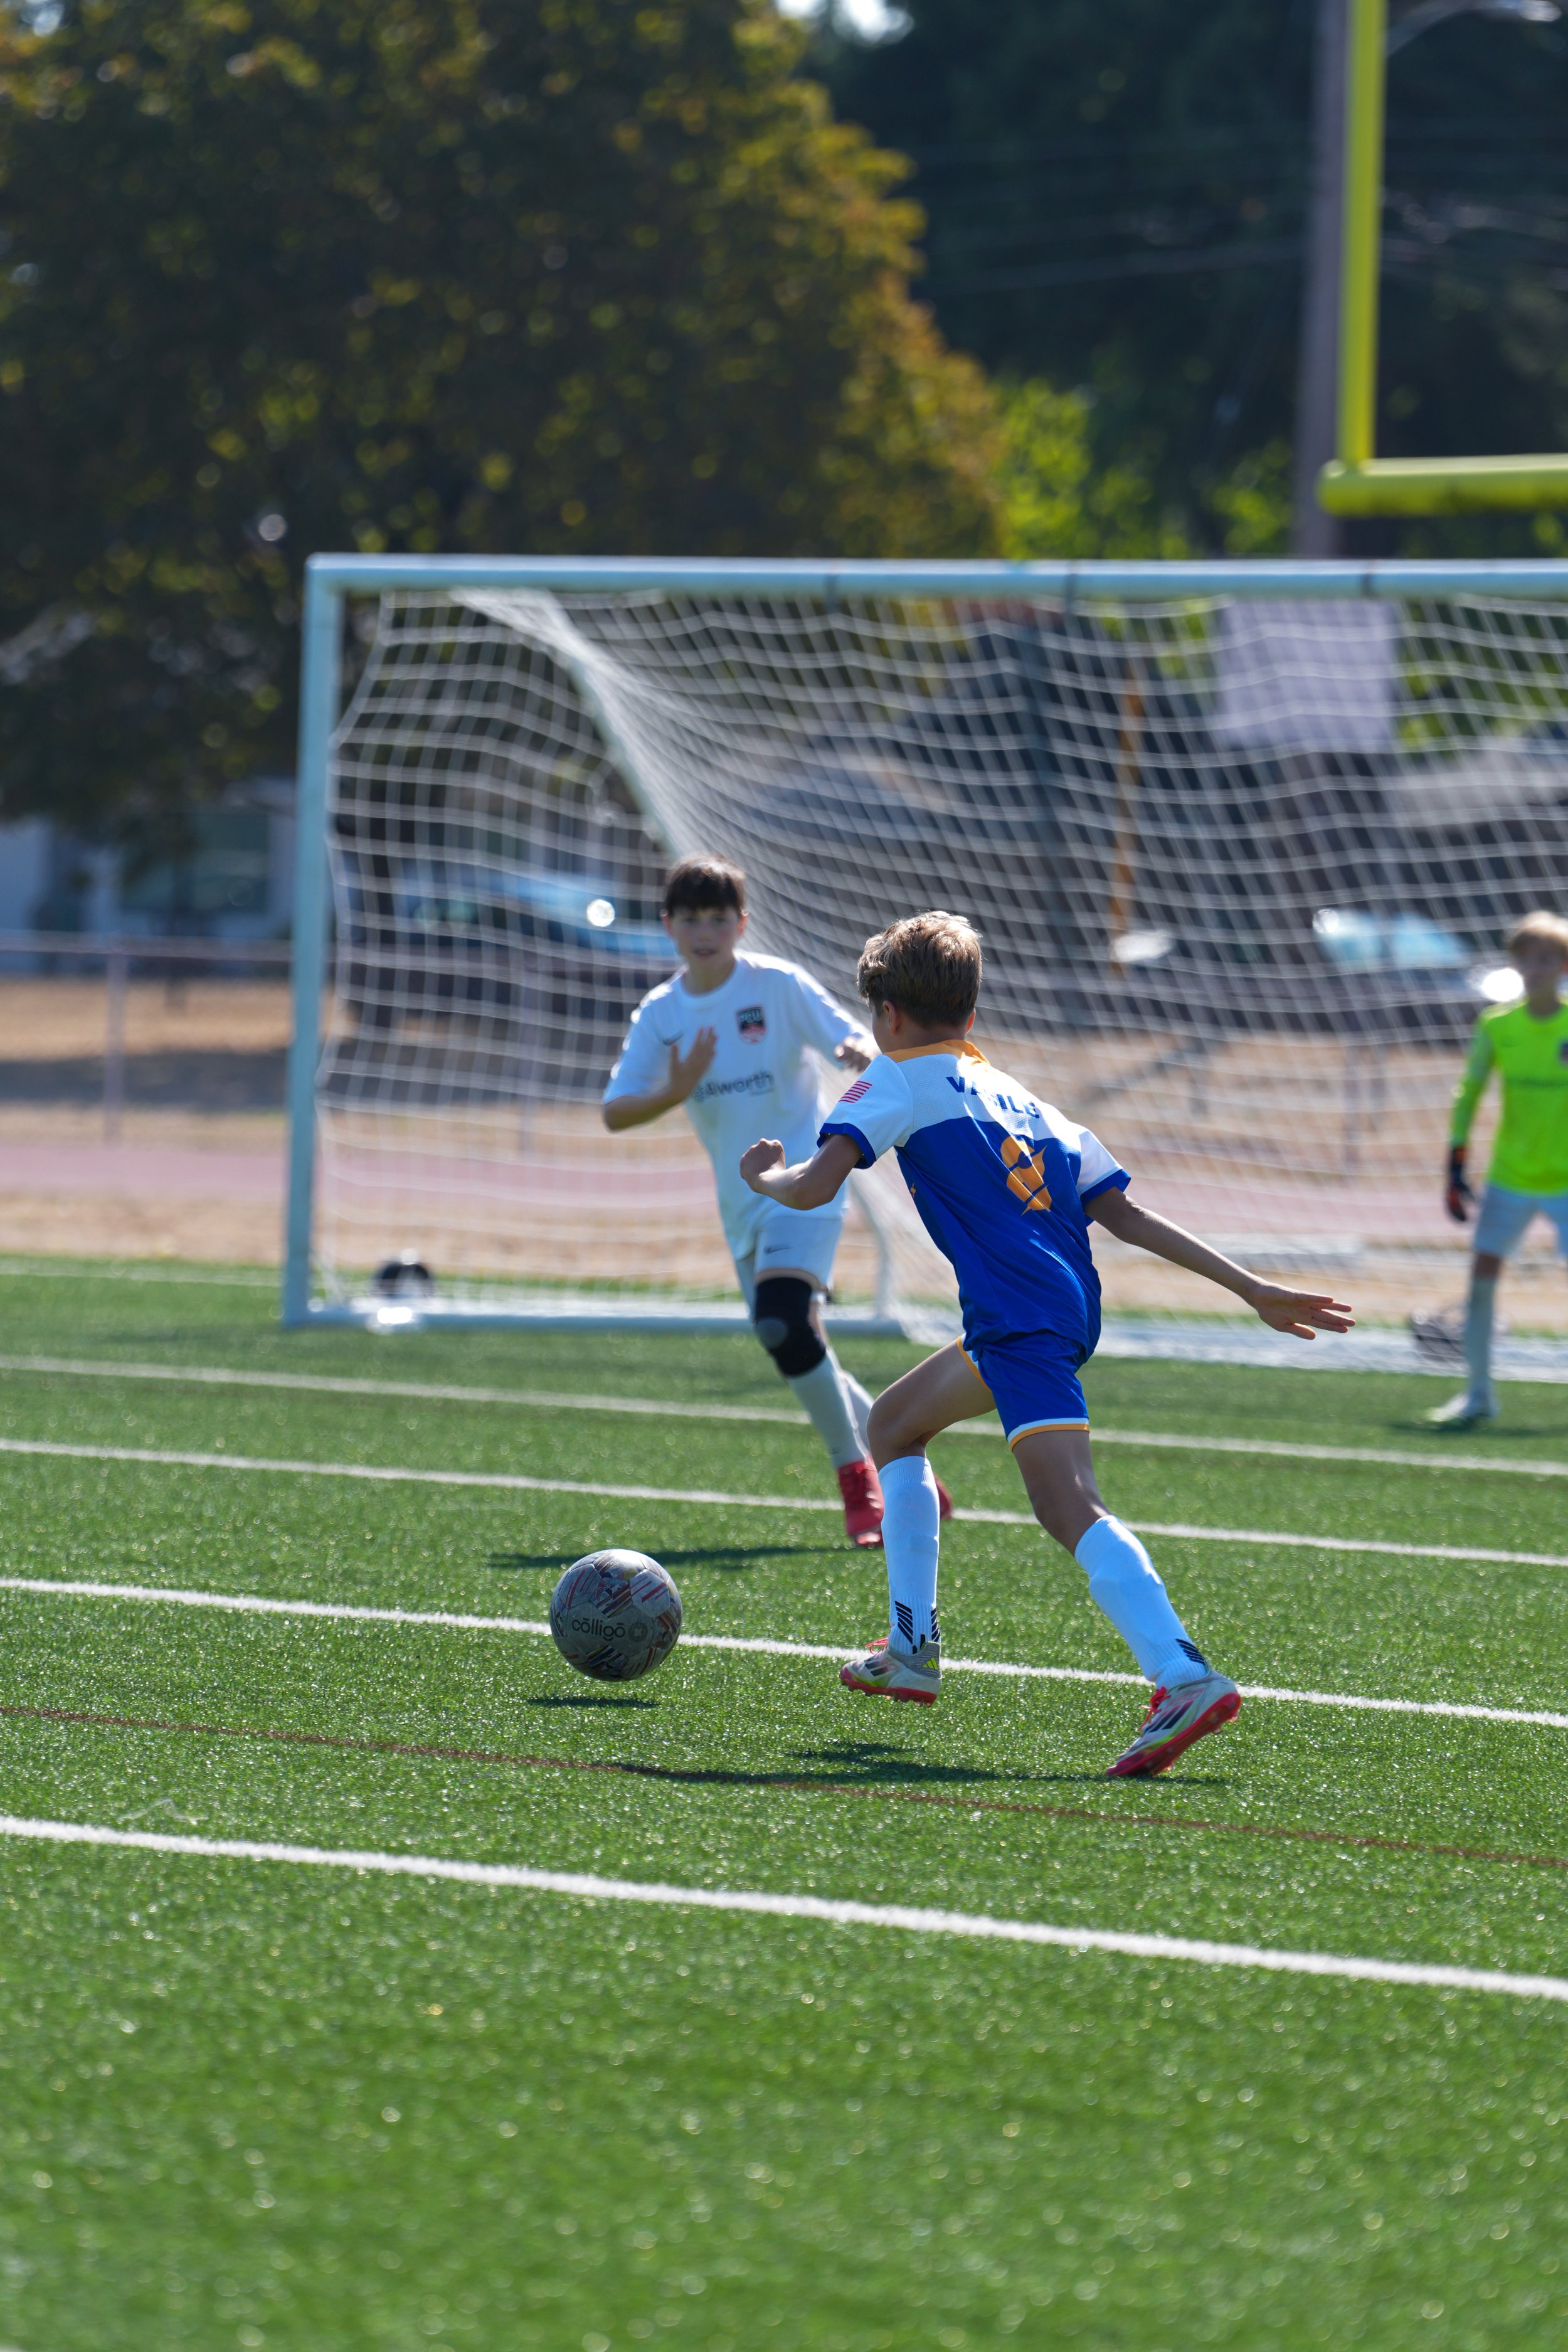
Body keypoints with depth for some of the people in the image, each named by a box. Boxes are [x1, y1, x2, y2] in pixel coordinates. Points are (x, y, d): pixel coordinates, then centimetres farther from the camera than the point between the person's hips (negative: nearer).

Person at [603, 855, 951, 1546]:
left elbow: (854, 1040, -9)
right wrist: (677, 1091, -17)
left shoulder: (777, 985, -7)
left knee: (784, 1325, -26)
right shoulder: (660, 1014, 4)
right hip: (742, 1205, 6)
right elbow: (614, 1114, 1)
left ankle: (859, 1477, -15)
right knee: (799, 1357, 7)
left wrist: (859, 1052, -33)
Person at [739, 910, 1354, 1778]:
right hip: (1072, 1307, 9)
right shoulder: (1019, 1096, 26)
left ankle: (1185, 1679, -42)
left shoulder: (897, 1083, 7)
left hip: (1024, 1321, -8)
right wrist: (1252, 1289, 16)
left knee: (1069, 1505, -22)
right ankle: (911, 1649, 30)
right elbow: (1125, 1215, 19)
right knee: (895, 1422, 28)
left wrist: (767, 1176, 19)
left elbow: (813, 1189, -6)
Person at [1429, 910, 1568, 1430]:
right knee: (1482, 1273, -3)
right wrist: (1455, 1167, 3)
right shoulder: (1497, 1027, 0)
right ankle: (1478, 1394, 7)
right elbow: (1468, 1093, 7)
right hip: (1509, 1175, 3)